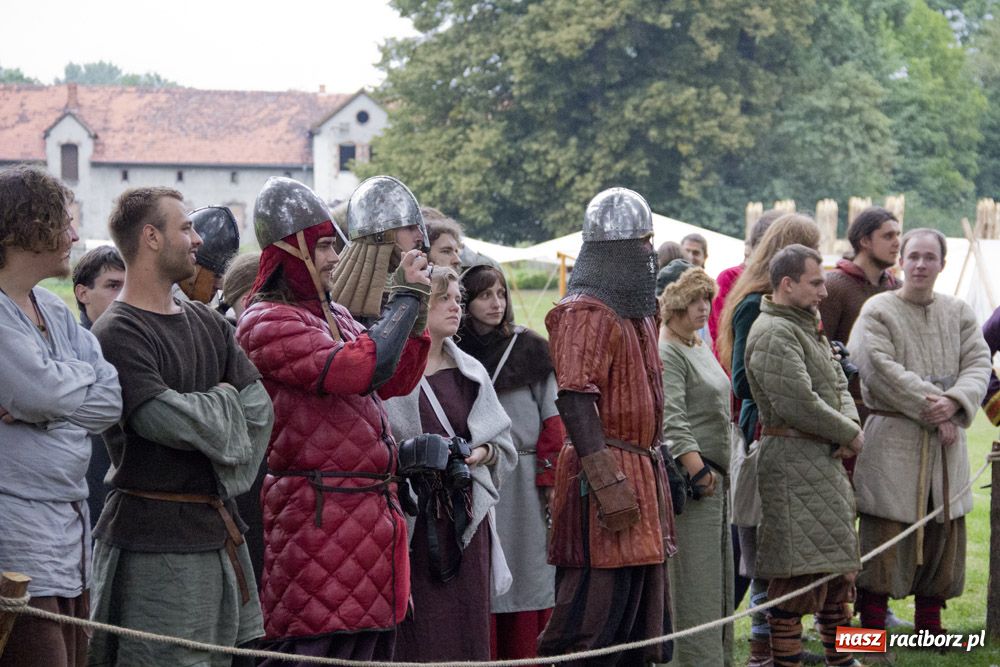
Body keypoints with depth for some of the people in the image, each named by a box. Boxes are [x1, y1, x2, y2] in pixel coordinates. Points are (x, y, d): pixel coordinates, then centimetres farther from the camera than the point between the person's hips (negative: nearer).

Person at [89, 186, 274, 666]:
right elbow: (164, 419, -22)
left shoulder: (206, 323, 15)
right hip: (157, 538, -8)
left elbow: (258, 408, 8)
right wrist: (223, 401, -3)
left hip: (218, 530, 8)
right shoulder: (117, 334, -11)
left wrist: (228, 481, -5)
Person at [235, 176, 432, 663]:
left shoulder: (333, 315, 18)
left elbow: (394, 382, 22)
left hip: (369, 510, 9)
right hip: (319, 517, -9)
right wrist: (405, 294, -11)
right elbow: (364, 370, -23)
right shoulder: (267, 323, -12)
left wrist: (420, 314, 10)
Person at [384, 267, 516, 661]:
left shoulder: (470, 372, 15)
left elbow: (502, 444, 18)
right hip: (411, 519, -5)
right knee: (416, 634, -7)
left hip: (466, 520, 5)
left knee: (466, 635, 3)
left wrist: (481, 454, -2)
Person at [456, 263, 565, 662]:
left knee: (528, 579, 0)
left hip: (524, 480, 0)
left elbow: (552, 420, 3)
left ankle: (525, 656, 6)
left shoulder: (530, 349, 5)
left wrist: (550, 479, -4)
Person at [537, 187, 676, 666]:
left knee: (641, 606, 13)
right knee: (596, 608, -10)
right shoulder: (587, 313, -14)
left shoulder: (637, 311, 18)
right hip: (608, 469, -10)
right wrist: (608, 483, -26)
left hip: (643, 470, 10)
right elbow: (574, 402, -21)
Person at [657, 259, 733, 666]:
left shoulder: (700, 348, 18)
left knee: (719, 581, 13)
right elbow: (671, 421, -22)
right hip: (690, 479, -10)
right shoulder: (664, 353, -12)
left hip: (714, 476, 10)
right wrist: (698, 471, -25)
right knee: (695, 580, -10)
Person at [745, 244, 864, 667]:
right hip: (793, 461, -11)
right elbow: (799, 404, -23)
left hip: (825, 458, 11)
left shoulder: (807, 327, 18)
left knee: (838, 565, 16)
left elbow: (838, 385, 19)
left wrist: (850, 427, -2)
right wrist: (849, 435, -10)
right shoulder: (774, 333, -15)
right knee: (796, 571, -10)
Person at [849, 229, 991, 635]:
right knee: (884, 536, -5)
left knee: (943, 536, 9)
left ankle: (929, 627, 20)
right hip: (892, 441, -5)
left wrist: (953, 403, -16)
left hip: (947, 442, 5)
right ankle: (872, 632, 0)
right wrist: (929, 408, -18)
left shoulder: (959, 313, 13)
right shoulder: (877, 311, -2)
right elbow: (878, 367, -13)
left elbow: (979, 364, 4)